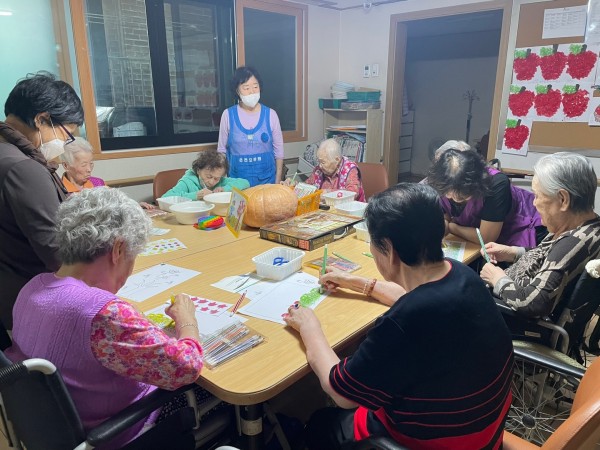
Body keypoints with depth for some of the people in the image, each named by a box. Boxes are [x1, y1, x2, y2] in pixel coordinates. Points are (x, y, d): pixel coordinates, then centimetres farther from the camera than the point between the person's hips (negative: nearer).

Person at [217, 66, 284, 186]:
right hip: (238, 179, 0)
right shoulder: (228, 115, -3)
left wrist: (278, 181, 0)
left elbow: (278, 150, 2)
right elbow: (222, 149, 5)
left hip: (266, 178, 0)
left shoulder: (270, 114, -3)